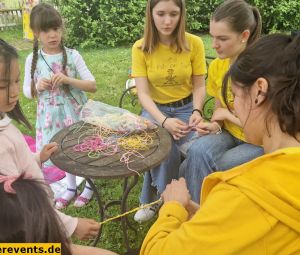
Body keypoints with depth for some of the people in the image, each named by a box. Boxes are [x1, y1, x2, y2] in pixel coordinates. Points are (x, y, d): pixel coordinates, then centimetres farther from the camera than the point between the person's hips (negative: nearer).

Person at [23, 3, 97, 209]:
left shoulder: (72, 55, -10)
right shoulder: (33, 60, -4)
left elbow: (93, 86, -11)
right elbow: (27, 92, 4)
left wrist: (68, 80, -25)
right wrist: (38, 86, -18)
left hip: (74, 112, -2)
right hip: (51, 115, 3)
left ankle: (89, 186, 35)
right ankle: (71, 187, 40)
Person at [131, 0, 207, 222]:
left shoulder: (194, 43, -9)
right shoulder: (141, 48, -9)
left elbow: (199, 86, -1)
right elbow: (143, 93, -14)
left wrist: (196, 111, -21)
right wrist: (163, 121, -30)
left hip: (185, 108, 0)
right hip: (155, 110, 0)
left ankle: (152, 200, 3)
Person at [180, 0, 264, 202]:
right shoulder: (217, 66, -3)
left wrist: (229, 115, -14)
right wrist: (214, 126, -11)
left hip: (260, 142, -5)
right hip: (230, 134, 5)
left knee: (194, 167, -24)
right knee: (198, 150, -28)